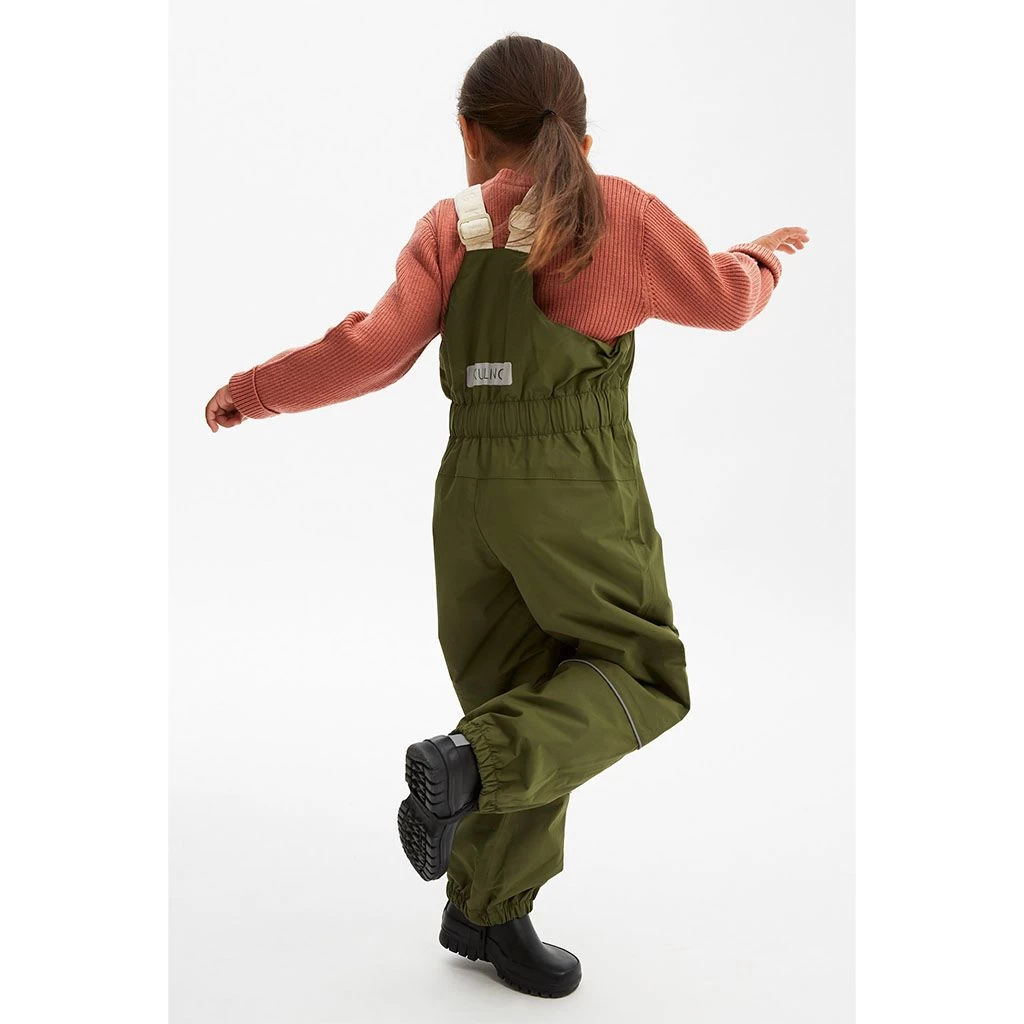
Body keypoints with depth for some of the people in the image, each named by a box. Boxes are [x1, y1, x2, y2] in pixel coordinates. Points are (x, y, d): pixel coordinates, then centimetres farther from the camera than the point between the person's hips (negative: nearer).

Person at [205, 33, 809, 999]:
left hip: (473, 488, 4)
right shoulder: (619, 213, 0)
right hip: (580, 492, -4)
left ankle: (487, 912, 20)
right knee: (637, 674, 9)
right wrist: (760, 255, 33)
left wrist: (255, 388, 8)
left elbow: (379, 349, -3)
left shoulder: (448, 227, 4)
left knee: (520, 688, 15)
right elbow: (723, 300, 11)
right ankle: (472, 761, -15)